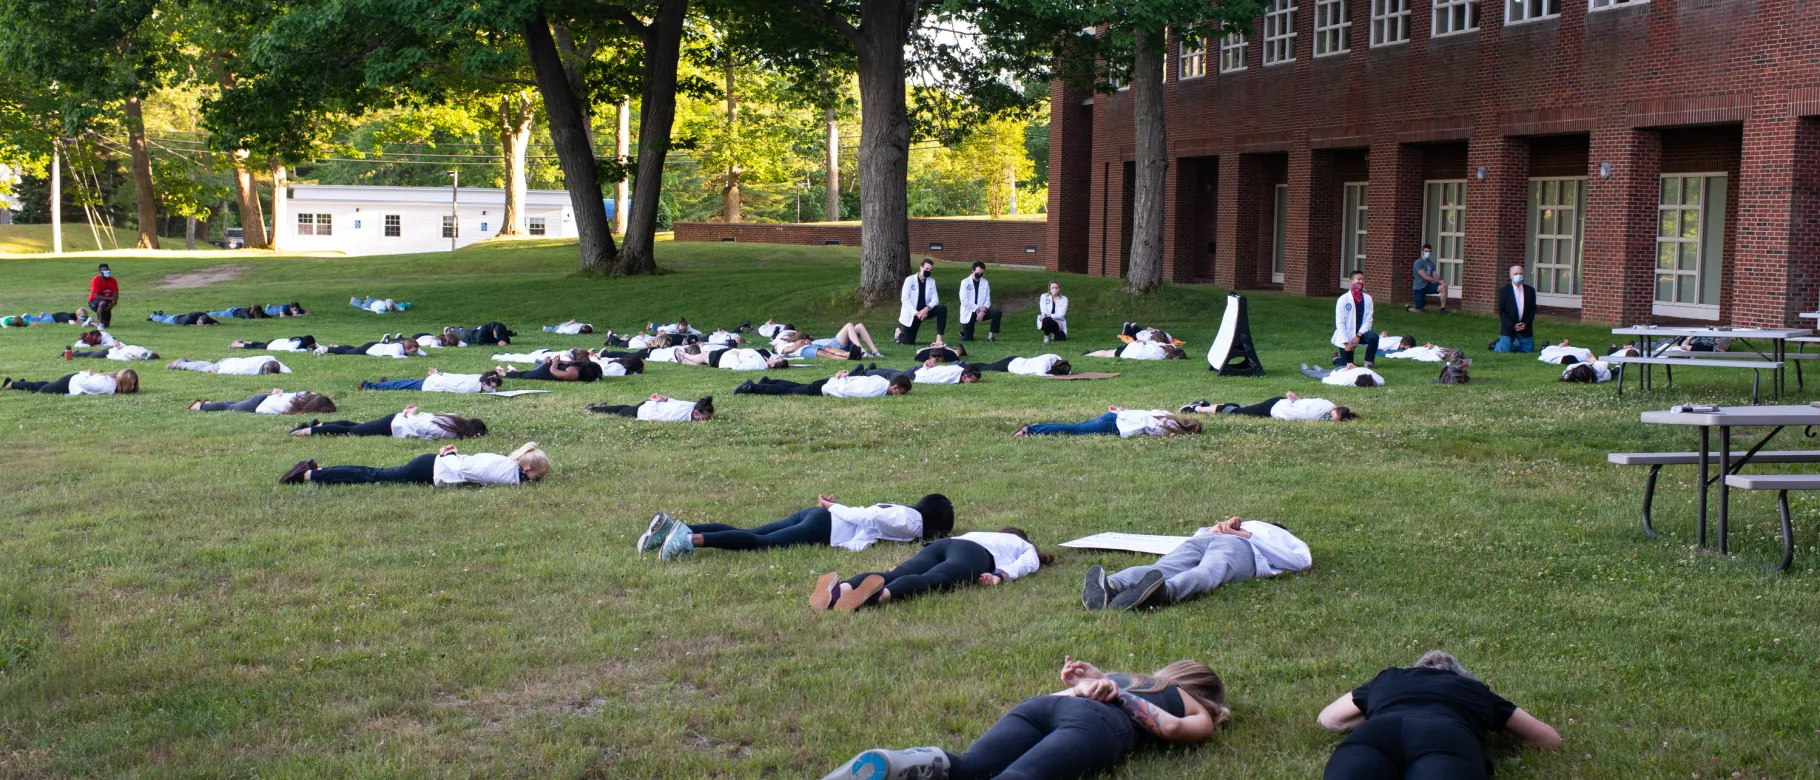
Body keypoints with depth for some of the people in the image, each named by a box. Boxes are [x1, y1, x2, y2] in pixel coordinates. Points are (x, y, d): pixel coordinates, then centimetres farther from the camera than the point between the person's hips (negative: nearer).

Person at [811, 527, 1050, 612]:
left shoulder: (978, 533, 46)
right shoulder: (1026, 548, 33)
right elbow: (1024, 564, 10)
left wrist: (912, 564, 25)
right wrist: (1001, 575, -5)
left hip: (940, 544, 4)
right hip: (975, 554, -4)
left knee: (894, 575, -21)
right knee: (931, 580, -31)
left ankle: (839, 589, -49)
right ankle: (881, 594, -63)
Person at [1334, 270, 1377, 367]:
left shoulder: (1367, 299, -1)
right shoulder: (1343, 299, -10)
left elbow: (1368, 320, -2)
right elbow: (1340, 323, -11)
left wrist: (1358, 335, -16)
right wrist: (1346, 343, -16)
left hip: (1360, 333, 3)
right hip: (1346, 335, -3)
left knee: (1374, 337, -30)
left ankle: (1368, 364, -12)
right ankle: (1335, 358, 33)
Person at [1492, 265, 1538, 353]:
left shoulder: (1530, 290, 5)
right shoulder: (1504, 291, -4)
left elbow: (1533, 309, 6)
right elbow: (1501, 312, -6)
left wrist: (1526, 323, -9)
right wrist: (1513, 326, -15)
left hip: (1525, 327, 3)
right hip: (1509, 327, -3)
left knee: (1529, 349, 1)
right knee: (1505, 350, -14)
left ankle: (1509, 344, 26)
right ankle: (1497, 344, 21)